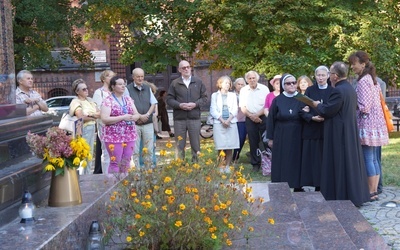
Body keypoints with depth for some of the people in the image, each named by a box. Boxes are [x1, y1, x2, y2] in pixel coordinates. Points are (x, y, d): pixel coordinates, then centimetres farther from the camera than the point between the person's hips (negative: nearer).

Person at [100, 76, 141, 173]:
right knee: (115, 163, -5)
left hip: (129, 135, 6)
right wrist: (122, 118, -18)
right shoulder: (108, 101, -5)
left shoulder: (128, 99, 13)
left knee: (126, 163, 7)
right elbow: (104, 119, -14)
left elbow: (137, 114, 14)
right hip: (114, 136, -5)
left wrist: (133, 117, -10)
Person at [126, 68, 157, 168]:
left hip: (148, 123, 4)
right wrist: (139, 116, -12)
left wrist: (147, 115, -4)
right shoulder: (128, 89, -2)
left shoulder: (148, 88, 14)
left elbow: (153, 103, 12)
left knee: (149, 150, 6)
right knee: (135, 151, 0)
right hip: (134, 124, -4)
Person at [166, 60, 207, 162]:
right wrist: (179, 105, -12)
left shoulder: (198, 82, 9)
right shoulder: (175, 83, 5)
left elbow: (204, 97, 9)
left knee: (196, 144, 5)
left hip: (194, 118, 1)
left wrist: (195, 104, -8)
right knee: (179, 145, 4)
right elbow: (169, 99, 4)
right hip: (179, 118, 0)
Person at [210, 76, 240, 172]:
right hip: (219, 123, -2)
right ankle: (221, 167, 2)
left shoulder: (233, 95, 13)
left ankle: (227, 166, 5)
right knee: (221, 147, -5)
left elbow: (235, 110, 6)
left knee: (229, 148, -1)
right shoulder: (215, 95, 8)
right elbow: (213, 110, 0)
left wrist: (228, 120, -9)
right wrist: (222, 120, -10)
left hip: (231, 123, 2)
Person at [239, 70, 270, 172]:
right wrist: (251, 116, -9)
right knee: (253, 142, 4)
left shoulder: (264, 89, -3)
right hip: (250, 119, 2)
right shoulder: (243, 90, 7)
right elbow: (242, 107, 6)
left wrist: (257, 115, -14)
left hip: (263, 117, -2)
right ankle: (255, 164, 11)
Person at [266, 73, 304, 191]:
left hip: (297, 137, 1)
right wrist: (270, 138, 0)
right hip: (281, 137, -1)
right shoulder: (277, 100, -1)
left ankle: (297, 186, 15)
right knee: (281, 163, 2)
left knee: (297, 161, 5)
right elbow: (271, 120, 1)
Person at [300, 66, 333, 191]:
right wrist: (312, 117, -16)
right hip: (312, 130, 1)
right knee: (313, 159, 0)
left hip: (328, 130, 0)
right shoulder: (309, 90, 6)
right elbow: (303, 111, 2)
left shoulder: (332, 91, 5)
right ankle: (317, 186, 8)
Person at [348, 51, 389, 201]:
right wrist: (353, 102, 15)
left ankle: (371, 193, -1)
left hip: (368, 125, -10)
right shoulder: (372, 79, 15)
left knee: (368, 159, -5)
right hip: (375, 124, 10)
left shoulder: (363, 81, -14)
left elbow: (364, 106, -19)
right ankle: (374, 190, 15)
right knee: (373, 159, 11)